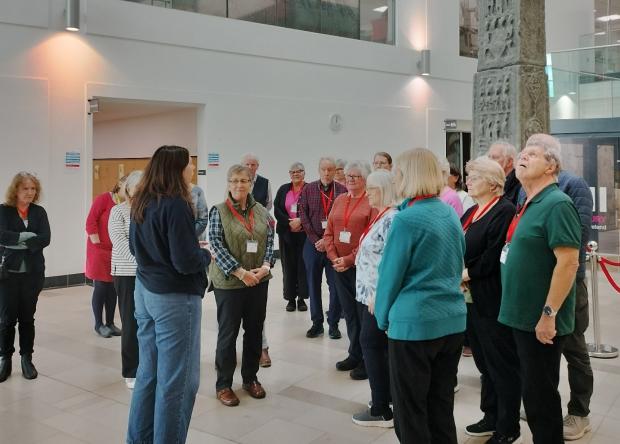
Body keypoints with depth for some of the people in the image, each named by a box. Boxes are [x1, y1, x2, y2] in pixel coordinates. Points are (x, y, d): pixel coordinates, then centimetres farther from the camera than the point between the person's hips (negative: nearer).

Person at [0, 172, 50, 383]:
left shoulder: (39, 212, 4)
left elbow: (45, 239, -9)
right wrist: (28, 236, -15)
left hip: (33, 272, 2)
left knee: (27, 317, 10)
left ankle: (27, 358, 19)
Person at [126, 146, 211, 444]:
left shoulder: (141, 203, 7)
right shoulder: (176, 205, -19)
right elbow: (186, 262, -23)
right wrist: (206, 255, -2)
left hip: (145, 292, 9)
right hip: (175, 297, -9)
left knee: (148, 373, 18)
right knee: (176, 380, 3)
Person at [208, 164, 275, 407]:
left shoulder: (261, 211, 5)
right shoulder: (218, 211, -7)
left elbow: (270, 241, 7)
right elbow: (217, 246, -13)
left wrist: (266, 265, -11)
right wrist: (240, 272, -19)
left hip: (259, 280, 4)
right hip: (229, 282, -4)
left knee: (255, 330, 13)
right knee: (228, 333, 5)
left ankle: (250, 378, 30)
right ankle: (223, 384, 20)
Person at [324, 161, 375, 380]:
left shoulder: (372, 201, -7)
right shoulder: (339, 200, 12)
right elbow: (329, 233, 11)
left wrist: (350, 259, -15)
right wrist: (334, 258, -2)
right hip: (340, 267, 6)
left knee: (364, 313, 1)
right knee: (349, 312, 13)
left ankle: (367, 360, 12)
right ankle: (355, 355, 26)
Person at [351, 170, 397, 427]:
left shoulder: (391, 219, -18)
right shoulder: (380, 216, 13)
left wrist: (377, 295, -21)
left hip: (377, 296, -10)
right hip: (368, 293, 10)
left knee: (371, 344, -3)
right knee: (381, 346, 16)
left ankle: (381, 410, 7)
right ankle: (387, 396, 28)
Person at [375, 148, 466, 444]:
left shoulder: (406, 219, -15)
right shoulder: (451, 214, 8)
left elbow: (390, 273, -10)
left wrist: (383, 318, 4)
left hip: (414, 322, -7)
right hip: (453, 319, 8)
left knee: (410, 410, 7)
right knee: (442, 405, 17)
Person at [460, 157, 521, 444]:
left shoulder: (504, 211, -13)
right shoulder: (471, 212, 14)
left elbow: (493, 256, -21)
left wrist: (467, 274, -12)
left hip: (494, 301, -9)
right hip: (473, 299, 9)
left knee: (502, 364, 4)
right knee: (484, 362, 18)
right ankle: (492, 417, 33)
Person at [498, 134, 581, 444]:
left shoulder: (556, 204, -16)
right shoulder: (529, 205, 13)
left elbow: (568, 262, -23)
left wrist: (549, 313, -24)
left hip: (541, 320, -9)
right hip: (523, 315, 9)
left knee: (540, 394, 3)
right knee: (532, 390, 19)